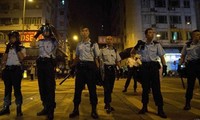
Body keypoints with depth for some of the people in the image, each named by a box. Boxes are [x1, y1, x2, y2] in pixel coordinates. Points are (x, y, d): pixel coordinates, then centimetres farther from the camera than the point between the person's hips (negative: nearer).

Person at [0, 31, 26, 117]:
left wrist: (17, 48, -10)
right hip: (7, 69, 5)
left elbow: (21, 58, -13)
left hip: (16, 69, -5)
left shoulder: (21, 48, 3)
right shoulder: (8, 48, 17)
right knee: (7, 89, 11)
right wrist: (7, 49, -1)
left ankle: (19, 108, 2)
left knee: (17, 89, -5)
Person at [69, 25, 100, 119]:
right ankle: (76, 109, 21)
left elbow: (97, 58, -3)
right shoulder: (79, 45, 12)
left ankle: (94, 110, 19)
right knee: (78, 88, 7)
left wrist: (97, 69, -10)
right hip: (80, 67, 4)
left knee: (92, 89, 4)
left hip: (90, 66, -4)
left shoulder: (94, 44, -1)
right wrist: (72, 66, 8)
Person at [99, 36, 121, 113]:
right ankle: (108, 105, -1)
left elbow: (117, 61, 14)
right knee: (107, 87, -8)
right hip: (105, 69, -4)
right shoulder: (103, 50, 2)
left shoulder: (115, 51, 13)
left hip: (113, 69, 4)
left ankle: (107, 104, 23)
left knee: (111, 87, 10)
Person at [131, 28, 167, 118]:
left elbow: (161, 56, 3)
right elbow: (132, 52, 7)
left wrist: (164, 66, -8)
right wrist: (137, 45, -8)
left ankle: (160, 109, 8)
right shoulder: (142, 45, 7)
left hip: (153, 66, -1)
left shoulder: (157, 44, 3)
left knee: (156, 87, -2)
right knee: (145, 87, 10)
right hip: (144, 66, 2)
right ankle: (144, 107, 23)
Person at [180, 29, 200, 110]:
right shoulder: (187, 45, 7)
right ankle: (187, 103, 15)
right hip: (190, 65, 0)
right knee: (190, 85, 6)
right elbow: (183, 56, 12)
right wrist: (180, 65, 0)